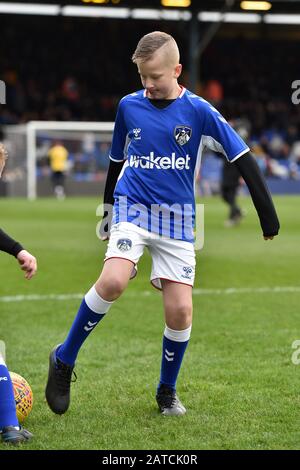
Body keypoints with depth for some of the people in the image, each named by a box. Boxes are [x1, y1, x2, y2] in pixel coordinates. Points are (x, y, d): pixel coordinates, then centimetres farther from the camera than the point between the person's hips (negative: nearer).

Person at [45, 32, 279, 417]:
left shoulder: (198, 111, -5)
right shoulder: (129, 106, 3)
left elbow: (242, 158, -2)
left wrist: (267, 214, -5)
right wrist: (108, 210, 24)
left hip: (177, 219, 0)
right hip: (132, 209, 0)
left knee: (180, 310, -6)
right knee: (113, 282, -26)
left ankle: (167, 390, 18)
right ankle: (64, 360, -9)